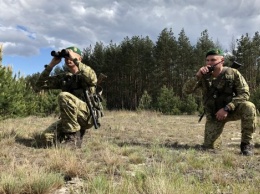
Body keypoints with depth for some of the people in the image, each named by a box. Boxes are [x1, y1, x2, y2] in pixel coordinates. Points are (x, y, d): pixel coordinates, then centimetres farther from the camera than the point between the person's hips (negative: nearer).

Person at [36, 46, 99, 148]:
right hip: (71, 118, 5)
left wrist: (75, 59, -20)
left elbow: (93, 78, -26)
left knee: (64, 96, -28)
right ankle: (77, 130, 10)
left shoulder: (84, 75, 0)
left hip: (88, 116, -5)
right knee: (48, 136, -14)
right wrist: (52, 64, 0)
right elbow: (40, 84, 9)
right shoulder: (63, 77, 15)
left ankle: (74, 136, -18)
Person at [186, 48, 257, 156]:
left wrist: (227, 108, -28)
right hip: (213, 114, 1)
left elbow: (244, 93, -17)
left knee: (248, 107, -33)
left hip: (232, 110, -1)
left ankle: (247, 143, -17)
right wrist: (197, 76, -32)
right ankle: (217, 138, 31)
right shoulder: (204, 76, -7)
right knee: (209, 146, -8)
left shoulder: (233, 73, -11)